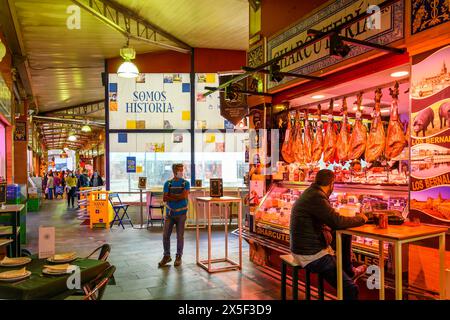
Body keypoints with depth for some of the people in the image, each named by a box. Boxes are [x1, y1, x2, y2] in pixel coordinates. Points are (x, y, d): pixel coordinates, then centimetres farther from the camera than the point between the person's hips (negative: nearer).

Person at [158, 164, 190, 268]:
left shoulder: (185, 183, 0)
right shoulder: (168, 183, 4)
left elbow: (184, 196, -15)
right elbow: (164, 198, -5)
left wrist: (171, 196, -8)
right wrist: (178, 197, -13)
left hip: (181, 213, -2)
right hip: (169, 213, 2)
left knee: (180, 236, 4)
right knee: (165, 235, 2)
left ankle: (178, 257, 19)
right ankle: (167, 256, 19)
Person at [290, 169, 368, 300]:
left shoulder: (310, 193, 8)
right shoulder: (316, 197, -23)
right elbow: (337, 221, -25)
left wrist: (325, 228, 1)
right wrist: (360, 219, -8)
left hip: (303, 248, 10)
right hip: (311, 256, -10)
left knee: (345, 237, 23)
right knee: (350, 289, -5)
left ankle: (349, 271, 39)